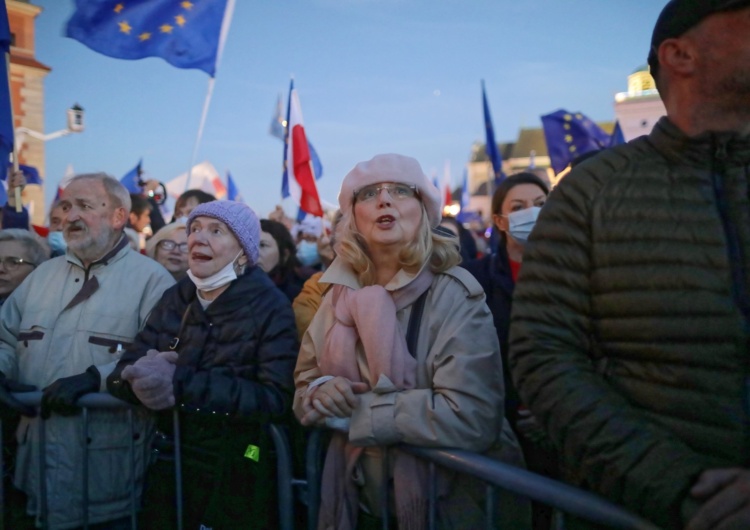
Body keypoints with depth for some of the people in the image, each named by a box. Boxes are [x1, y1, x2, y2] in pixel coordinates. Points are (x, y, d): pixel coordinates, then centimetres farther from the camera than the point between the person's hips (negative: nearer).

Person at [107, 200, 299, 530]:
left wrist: (183, 386, -27)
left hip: (237, 480, -4)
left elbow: (276, 399, -21)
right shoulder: (175, 299, 4)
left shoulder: (271, 308, -11)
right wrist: (142, 375, -23)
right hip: (167, 471, 4)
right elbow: (121, 374, 0)